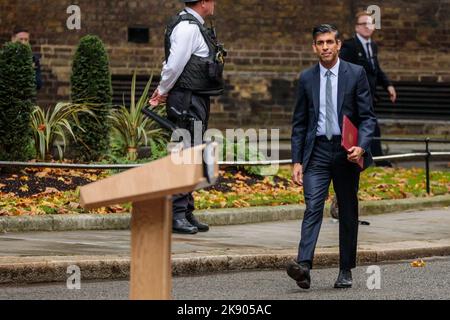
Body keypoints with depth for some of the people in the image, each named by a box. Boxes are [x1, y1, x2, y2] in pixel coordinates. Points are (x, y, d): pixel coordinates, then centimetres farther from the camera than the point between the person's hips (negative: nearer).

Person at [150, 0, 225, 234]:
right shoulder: (187, 27, -16)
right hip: (188, 103, -10)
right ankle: (176, 215, -8)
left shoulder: (195, 26, 18)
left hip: (197, 102, 10)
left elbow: (173, 66, 19)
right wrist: (163, 91, -3)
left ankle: (186, 213, 20)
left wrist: (163, 92, 12)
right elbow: (174, 65, -17)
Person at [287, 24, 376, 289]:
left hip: (346, 151, 0)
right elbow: (299, 123, 9)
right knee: (313, 208, -14)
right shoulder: (307, 79, 7)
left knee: (348, 212, 7)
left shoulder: (356, 74, 1)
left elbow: (368, 116, -1)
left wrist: (361, 146, -17)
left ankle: (346, 271, 16)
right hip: (317, 151, 0)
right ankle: (304, 267, -26)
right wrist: (297, 161, 2)